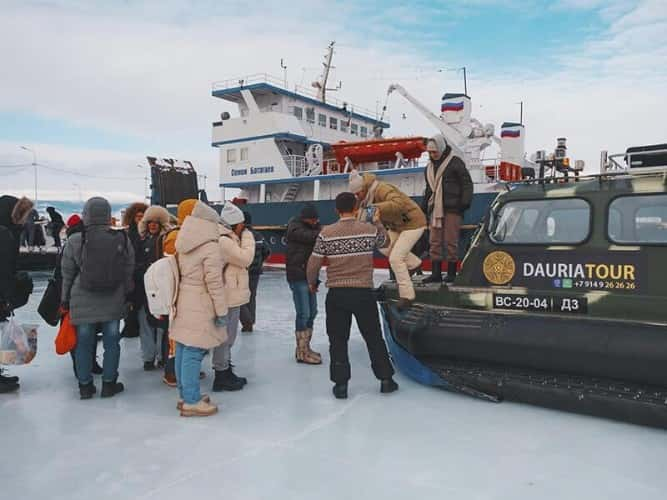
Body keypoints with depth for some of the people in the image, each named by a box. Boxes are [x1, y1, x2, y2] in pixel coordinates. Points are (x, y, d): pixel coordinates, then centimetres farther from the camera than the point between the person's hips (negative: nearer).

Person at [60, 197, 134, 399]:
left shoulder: (74, 241, -7)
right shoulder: (122, 239, -4)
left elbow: (67, 274, 1)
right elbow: (129, 271, 3)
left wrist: (65, 299, 12)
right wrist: (127, 295, 15)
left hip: (82, 301, 0)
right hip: (113, 301, 1)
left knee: (84, 343, 11)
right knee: (111, 342, 10)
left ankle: (85, 386, 20)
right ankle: (109, 384, 18)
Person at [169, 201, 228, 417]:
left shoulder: (185, 245, 8)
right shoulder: (210, 246, -16)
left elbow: (183, 274, 13)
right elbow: (214, 282, -17)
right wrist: (222, 311, -11)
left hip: (185, 303, 8)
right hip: (200, 306, -8)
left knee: (183, 351, 13)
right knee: (193, 353, -3)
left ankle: (185, 395, 24)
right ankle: (192, 401, 5)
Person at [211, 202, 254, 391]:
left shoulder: (228, 239, 17)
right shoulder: (223, 240, -17)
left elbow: (240, 261, 19)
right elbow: (245, 259, -17)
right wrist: (248, 238, -8)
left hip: (232, 296, 11)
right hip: (228, 298, -11)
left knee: (228, 336, 18)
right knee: (225, 337, -2)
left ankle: (226, 372, 30)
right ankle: (221, 376, 7)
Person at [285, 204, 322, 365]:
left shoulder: (311, 226, 14)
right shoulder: (294, 227, -11)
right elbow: (310, 237, -27)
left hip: (309, 276, 8)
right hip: (298, 276, -8)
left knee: (312, 312, 13)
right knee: (303, 314, -6)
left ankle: (305, 347, 25)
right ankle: (302, 353, 2)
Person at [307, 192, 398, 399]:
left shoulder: (326, 233, -6)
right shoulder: (370, 230, -2)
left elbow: (313, 264, -3)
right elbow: (385, 242, 19)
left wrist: (312, 282, 15)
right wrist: (377, 222, 32)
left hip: (337, 294, -1)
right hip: (364, 293, 1)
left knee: (338, 340, 10)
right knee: (374, 338, 13)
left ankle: (340, 384, 12)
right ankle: (386, 379, 22)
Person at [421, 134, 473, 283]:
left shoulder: (455, 162, -1)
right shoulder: (429, 167, 19)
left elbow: (467, 183, -3)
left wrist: (465, 202, -12)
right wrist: (424, 207, 22)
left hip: (452, 209, -6)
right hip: (435, 209, 7)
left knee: (451, 242, -4)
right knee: (434, 242, 4)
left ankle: (451, 273, 5)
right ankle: (436, 273, 9)